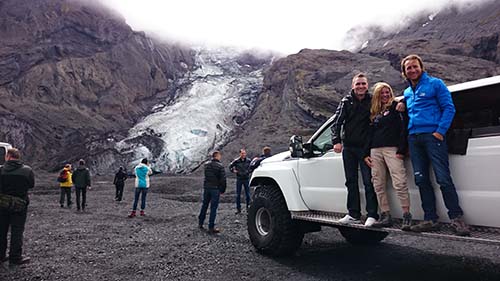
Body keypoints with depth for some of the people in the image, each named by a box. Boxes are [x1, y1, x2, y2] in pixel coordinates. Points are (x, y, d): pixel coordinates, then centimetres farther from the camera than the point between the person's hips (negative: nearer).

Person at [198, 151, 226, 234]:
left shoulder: (206, 164, 5)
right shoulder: (220, 166, -12)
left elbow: (205, 176, 10)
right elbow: (223, 179, -11)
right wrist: (223, 190, -1)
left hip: (206, 188, 6)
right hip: (215, 189, -6)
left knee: (204, 205, 18)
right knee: (213, 208, 0)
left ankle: (200, 223, 27)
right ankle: (211, 227, 3)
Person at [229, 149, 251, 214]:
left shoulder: (248, 161, 0)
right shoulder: (236, 161, -3)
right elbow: (230, 166, 8)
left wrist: (249, 171, -3)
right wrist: (233, 170, -7)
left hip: (246, 179, 0)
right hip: (239, 179, 0)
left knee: (247, 194, 4)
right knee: (238, 194, 4)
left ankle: (248, 207, 14)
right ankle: (238, 209, 12)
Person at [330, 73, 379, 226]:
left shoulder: (372, 100, 2)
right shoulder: (346, 101, 5)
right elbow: (337, 122, 0)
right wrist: (336, 141, -12)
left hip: (365, 147, -3)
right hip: (348, 147, 3)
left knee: (368, 182, -2)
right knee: (351, 182, 9)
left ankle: (372, 215, 7)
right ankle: (354, 214, 19)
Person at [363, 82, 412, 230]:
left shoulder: (396, 107, 7)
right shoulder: (374, 112, 23)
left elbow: (403, 129, -4)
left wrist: (401, 150, -13)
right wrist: (366, 154, 13)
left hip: (392, 149, -6)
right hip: (375, 151, 6)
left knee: (399, 183, -13)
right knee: (379, 185, 4)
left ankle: (406, 216, -6)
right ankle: (386, 216, 10)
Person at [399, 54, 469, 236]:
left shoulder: (435, 84, 4)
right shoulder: (407, 93, 20)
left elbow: (449, 108, -3)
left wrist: (440, 131, -13)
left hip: (432, 135, -6)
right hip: (413, 139, 6)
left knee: (443, 178, -10)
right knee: (421, 180, 5)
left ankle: (456, 218, 0)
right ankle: (430, 219, 11)